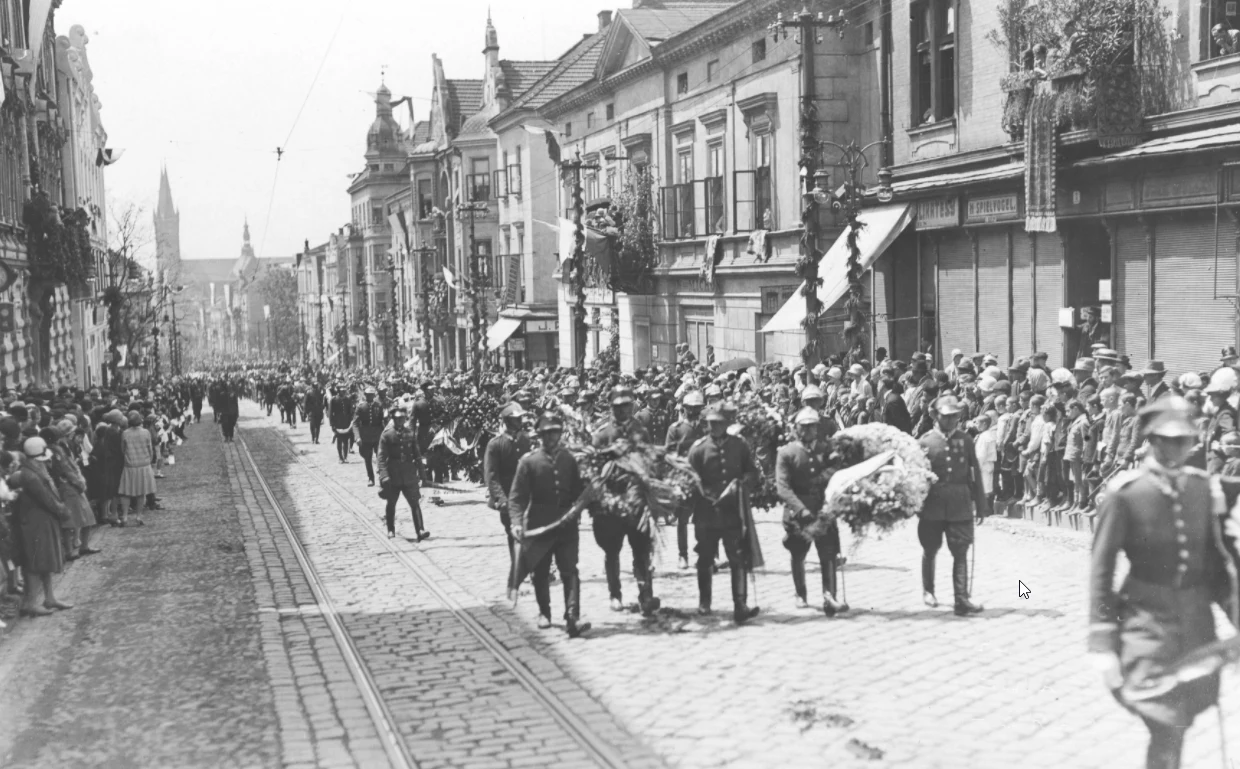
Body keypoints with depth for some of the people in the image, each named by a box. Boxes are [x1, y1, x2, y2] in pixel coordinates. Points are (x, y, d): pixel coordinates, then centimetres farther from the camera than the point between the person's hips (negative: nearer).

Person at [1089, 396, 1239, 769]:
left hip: (1197, 622, 4)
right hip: (1148, 622, -4)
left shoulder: (1204, 487, 2)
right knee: (1166, 732, -10)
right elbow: (1101, 567, -8)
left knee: (1180, 723, 14)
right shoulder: (1125, 492, -11)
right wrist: (1103, 642, -10)